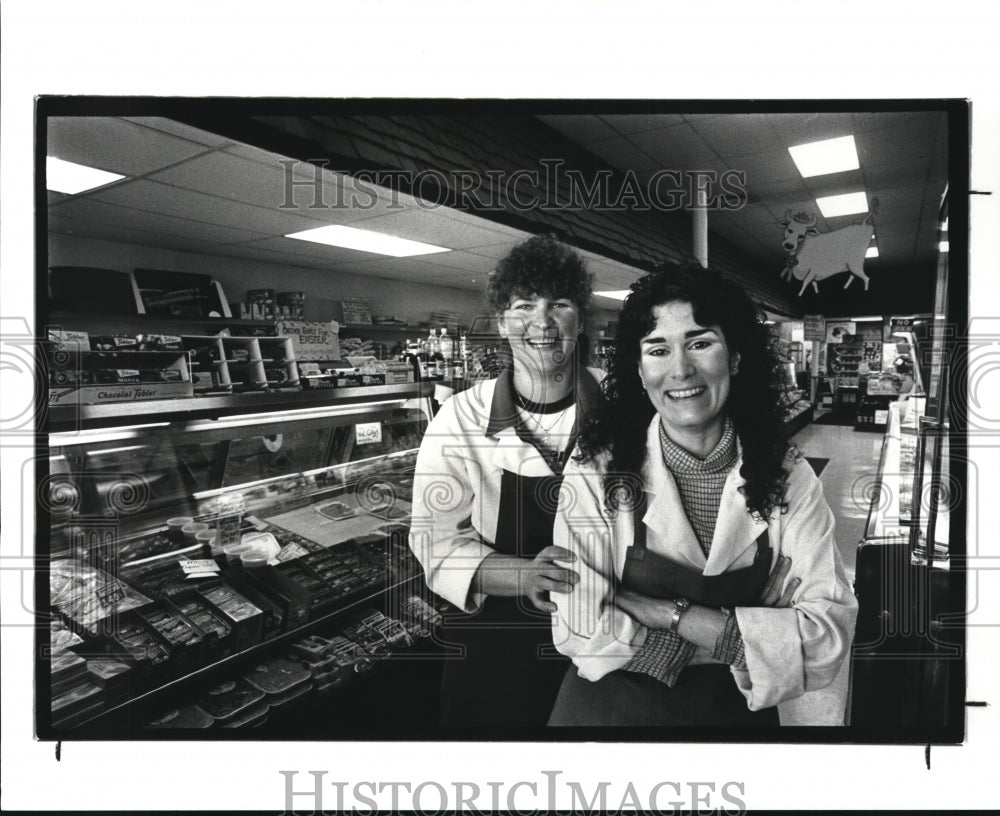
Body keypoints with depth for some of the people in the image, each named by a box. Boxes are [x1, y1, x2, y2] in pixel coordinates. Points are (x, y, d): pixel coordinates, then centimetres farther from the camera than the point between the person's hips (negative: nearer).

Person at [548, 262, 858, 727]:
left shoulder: (788, 476, -12)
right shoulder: (595, 473, -19)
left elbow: (828, 636, -17)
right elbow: (582, 635, -21)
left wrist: (668, 612, -24)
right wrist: (735, 636, -20)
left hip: (741, 709, 2)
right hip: (612, 709, -2)